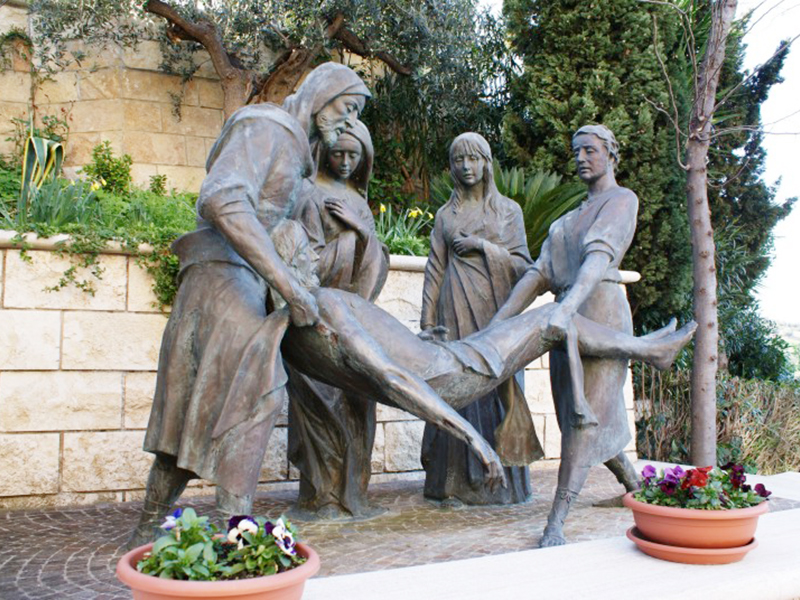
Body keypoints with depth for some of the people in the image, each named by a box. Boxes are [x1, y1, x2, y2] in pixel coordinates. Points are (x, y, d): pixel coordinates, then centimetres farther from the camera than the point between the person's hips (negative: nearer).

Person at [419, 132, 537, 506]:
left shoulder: (508, 209, 11)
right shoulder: (446, 215, 13)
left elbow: (522, 264, 5)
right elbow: (435, 270, 8)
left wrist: (483, 246, -8)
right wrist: (428, 322, 0)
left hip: (496, 309, 0)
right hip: (457, 311, 0)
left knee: (497, 387, -3)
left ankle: (500, 480, 6)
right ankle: (458, 483, 3)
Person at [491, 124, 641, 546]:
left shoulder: (622, 200, 0)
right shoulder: (572, 218, 23)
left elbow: (601, 256, -21)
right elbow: (540, 274, 13)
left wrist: (566, 307, -37)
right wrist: (496, 323, 3)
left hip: (600, 312, -8)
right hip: (566, 321, 8)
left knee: (585, 417, -12)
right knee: (587, 414, 14)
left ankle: (555, 522, -16)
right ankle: (634, 484, 37)